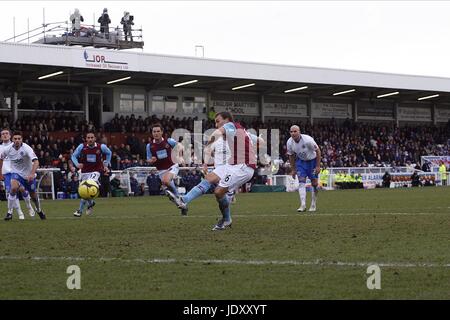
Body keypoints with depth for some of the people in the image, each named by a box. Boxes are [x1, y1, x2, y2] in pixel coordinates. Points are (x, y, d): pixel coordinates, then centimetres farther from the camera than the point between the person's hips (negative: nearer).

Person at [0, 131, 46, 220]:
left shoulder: (26, 148, -26)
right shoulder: (8, 149, -14)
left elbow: (36, 162, -37)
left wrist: (32, 174, -52)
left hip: (29, 175, -1)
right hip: (16, 173, 1)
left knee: (33, 195, 12)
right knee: (13, 188, -29)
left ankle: (39, 211, 43)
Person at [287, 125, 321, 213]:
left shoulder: (308, 140, -29)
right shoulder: (289, 143, -15)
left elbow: (317, 151, -17)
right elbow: (291, 156, 3)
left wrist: (318, 166, -17)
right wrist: (293, 169, 6)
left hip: (312, 161, -3)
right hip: (301, 161, 3)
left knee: (314, 184, 0)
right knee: (301, 182, -12)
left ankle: (313, 205, 14)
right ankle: (303, 205, -17)